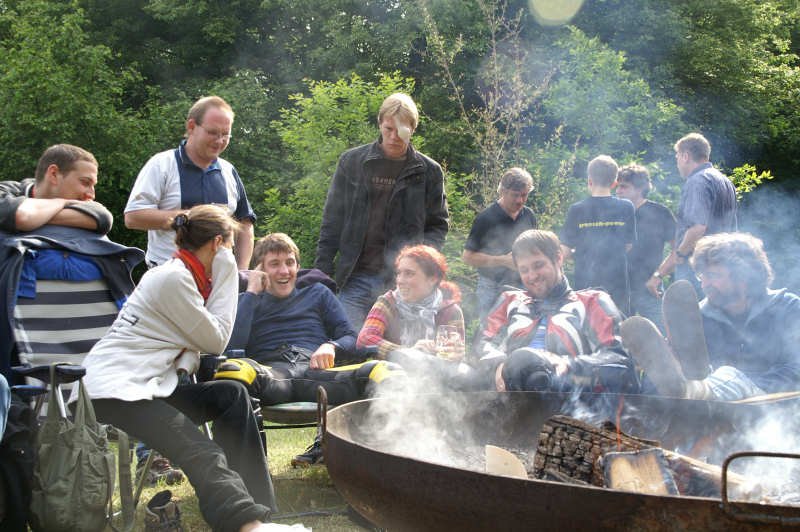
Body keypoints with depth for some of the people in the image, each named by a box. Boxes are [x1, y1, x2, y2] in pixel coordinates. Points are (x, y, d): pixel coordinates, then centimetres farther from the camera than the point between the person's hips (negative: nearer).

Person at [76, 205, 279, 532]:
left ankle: (254, 503, -11)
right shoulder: (173, 277, -10)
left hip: (147, 384, 10)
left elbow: (208, 340, 16)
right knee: (202, 455, -26)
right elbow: (215, 341, -4)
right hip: (112, 388, -10)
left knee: (231, 394, -5)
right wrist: (226, 277, 1)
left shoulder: (182, 275, 19)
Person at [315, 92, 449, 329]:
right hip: (356, 278, 1)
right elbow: (332, 219, 9)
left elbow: (438, 225, 11)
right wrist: (322, 269, 3)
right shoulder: (351, 161, 7)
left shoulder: (428, 171, 5)